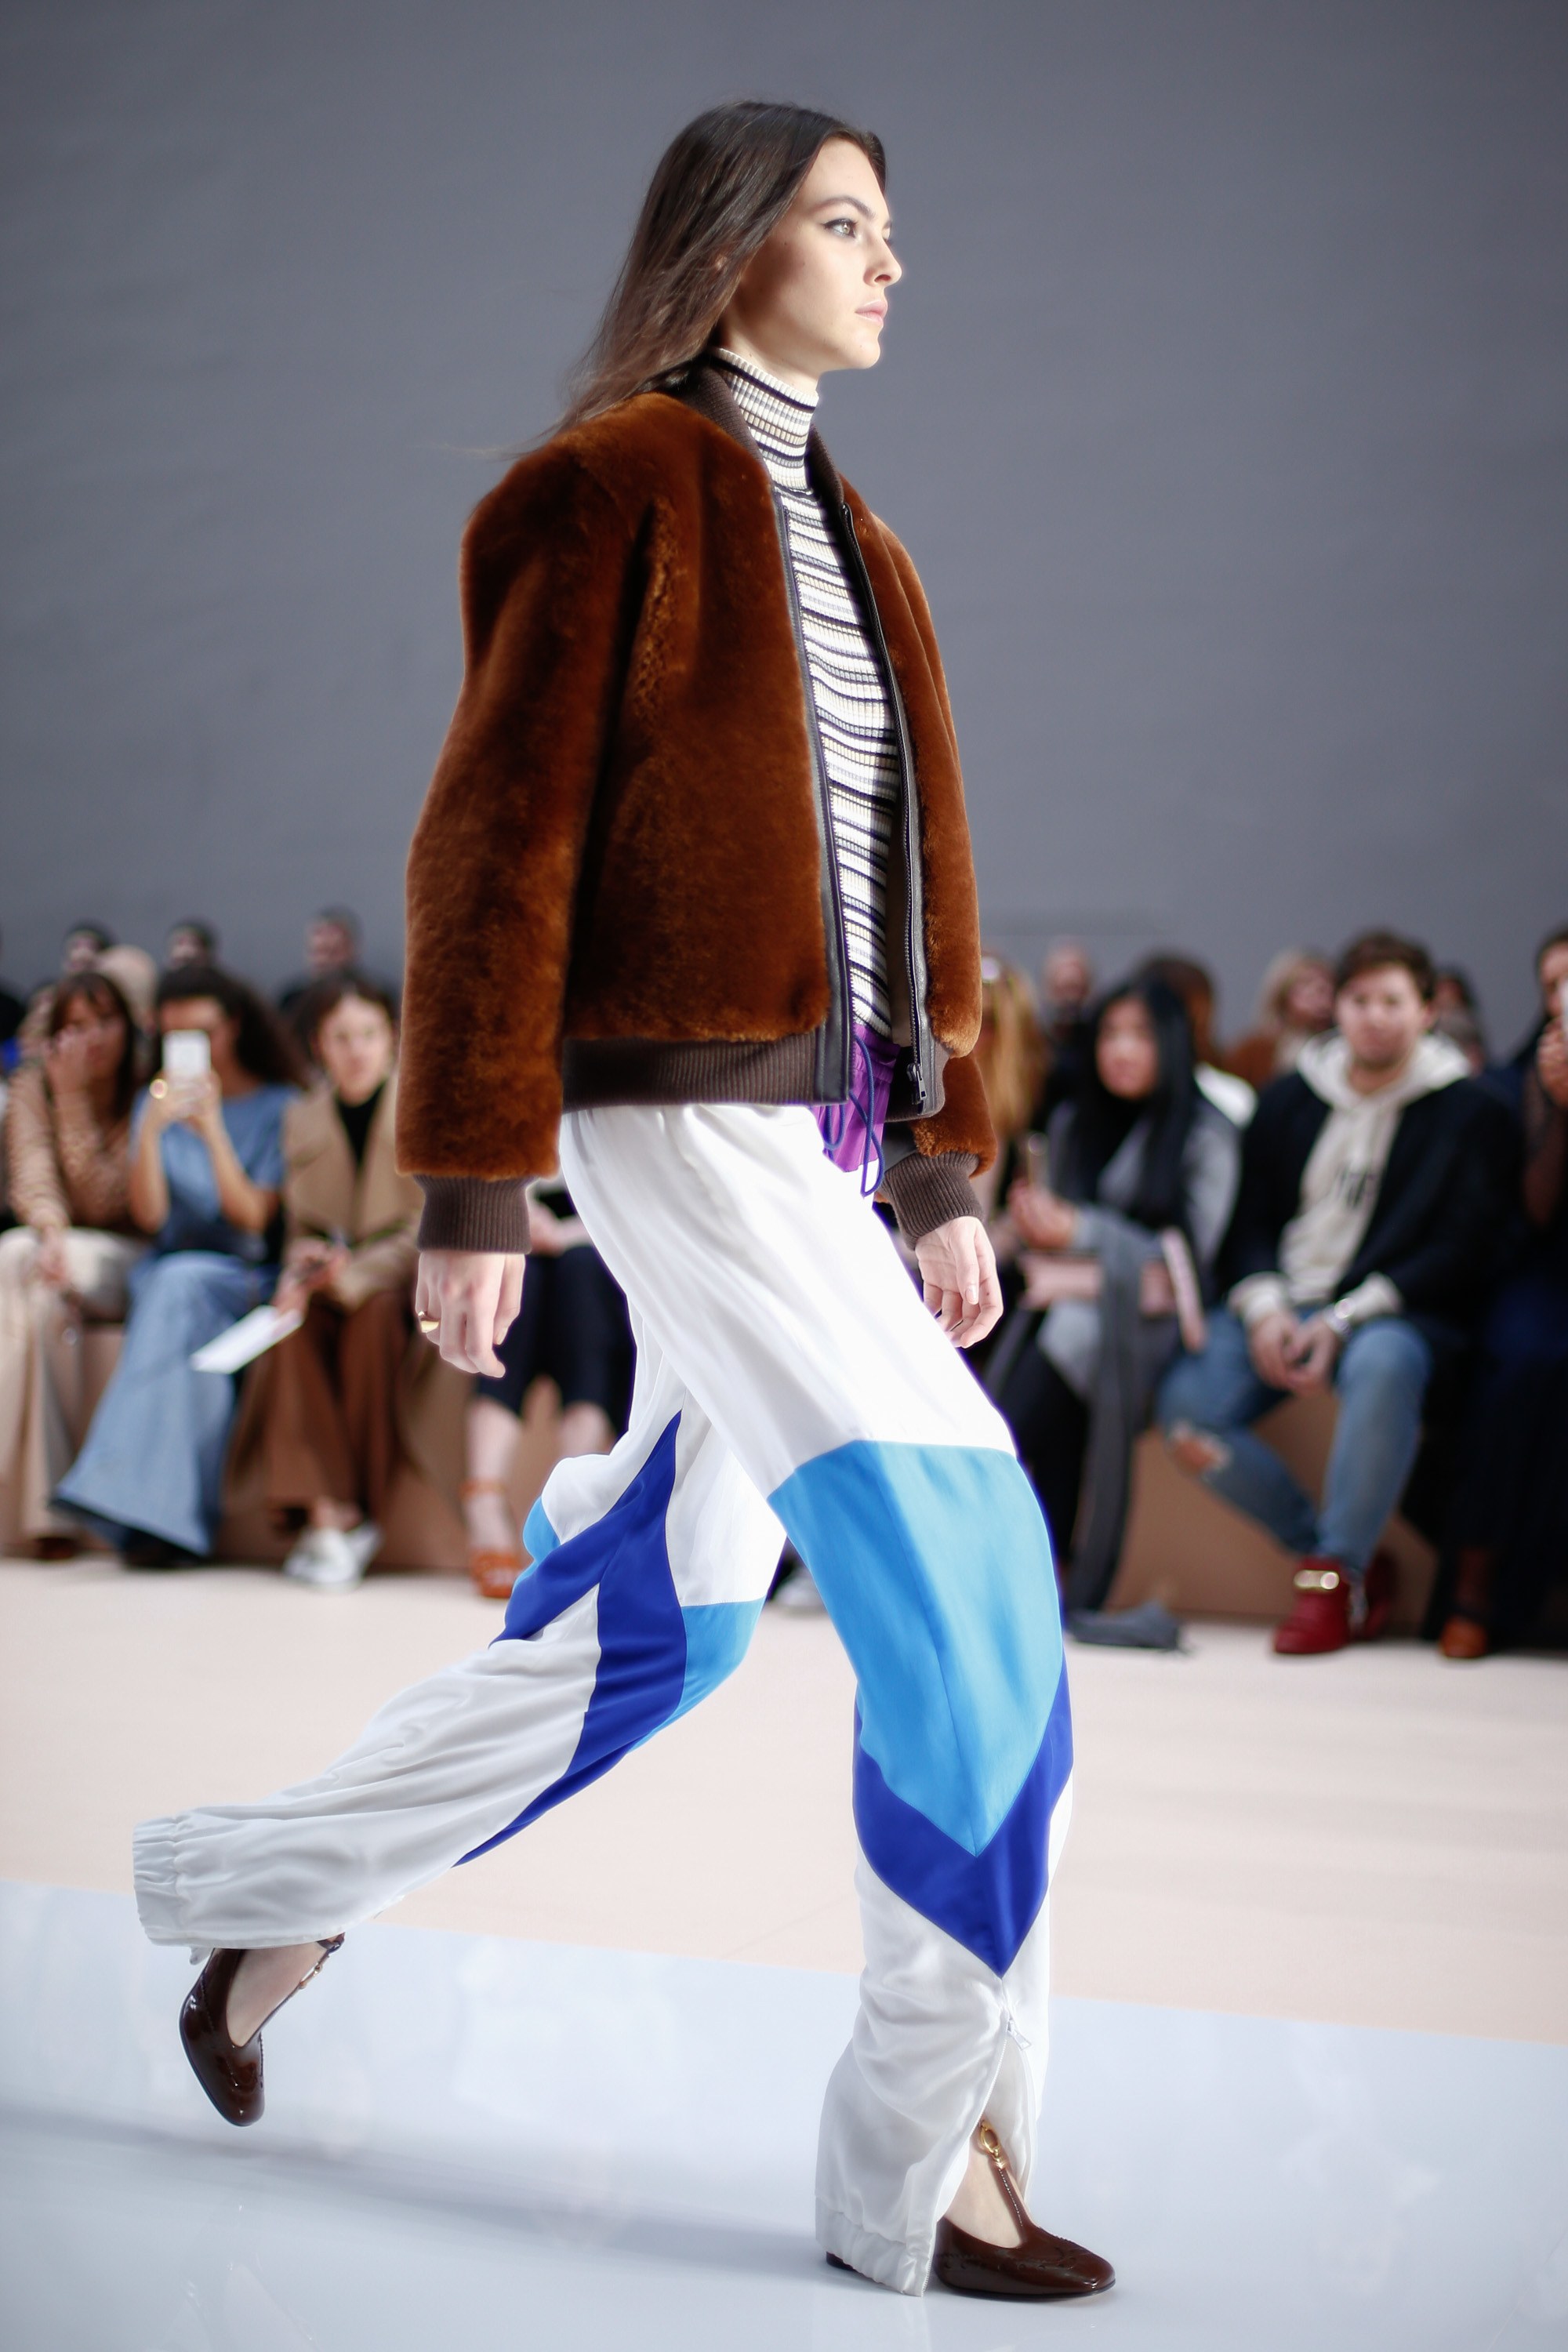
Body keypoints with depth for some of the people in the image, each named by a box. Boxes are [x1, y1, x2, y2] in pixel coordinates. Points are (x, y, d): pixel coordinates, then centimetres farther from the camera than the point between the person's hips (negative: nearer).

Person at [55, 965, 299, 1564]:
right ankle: (164, 1516, -39)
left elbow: (253, 1219, -7)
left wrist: (213, 1132, -17)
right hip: (168, 1268, 2)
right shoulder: (156, 1104, 14)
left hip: (248, 1278, -2)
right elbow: (150, 1216, 0)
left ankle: (130, 1494, -39)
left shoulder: (279, 1107, 4)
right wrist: (152, 1129, -14)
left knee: (182, 1288, -35)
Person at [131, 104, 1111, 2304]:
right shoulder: (612, 488, -4)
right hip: (688, 1114, -9)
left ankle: (263, 1902, 31)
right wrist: (472, 1190, -12)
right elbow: (498, 844, -8)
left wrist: (944, 1172, 16)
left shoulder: (846, 543, 20)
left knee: (659, 1621, 13)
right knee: (960, 1573, -13)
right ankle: (930, 2158, -1)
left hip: (826, 1126, 9)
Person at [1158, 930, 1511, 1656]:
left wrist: (1346, 1317, -17)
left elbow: (1463, 1248, -5)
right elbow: (1251, 1219, 13)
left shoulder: (1467, 1111, 3)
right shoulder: (1289, 1099, 15)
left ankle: (1334, 1575, -24)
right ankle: (1342, 1555, -10)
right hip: (1280, 1302, 4)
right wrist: (1263, 1308, -9)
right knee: (1187, 1405, -23)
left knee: (1381, 1365, -40)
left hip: (1397, 1310, -4)